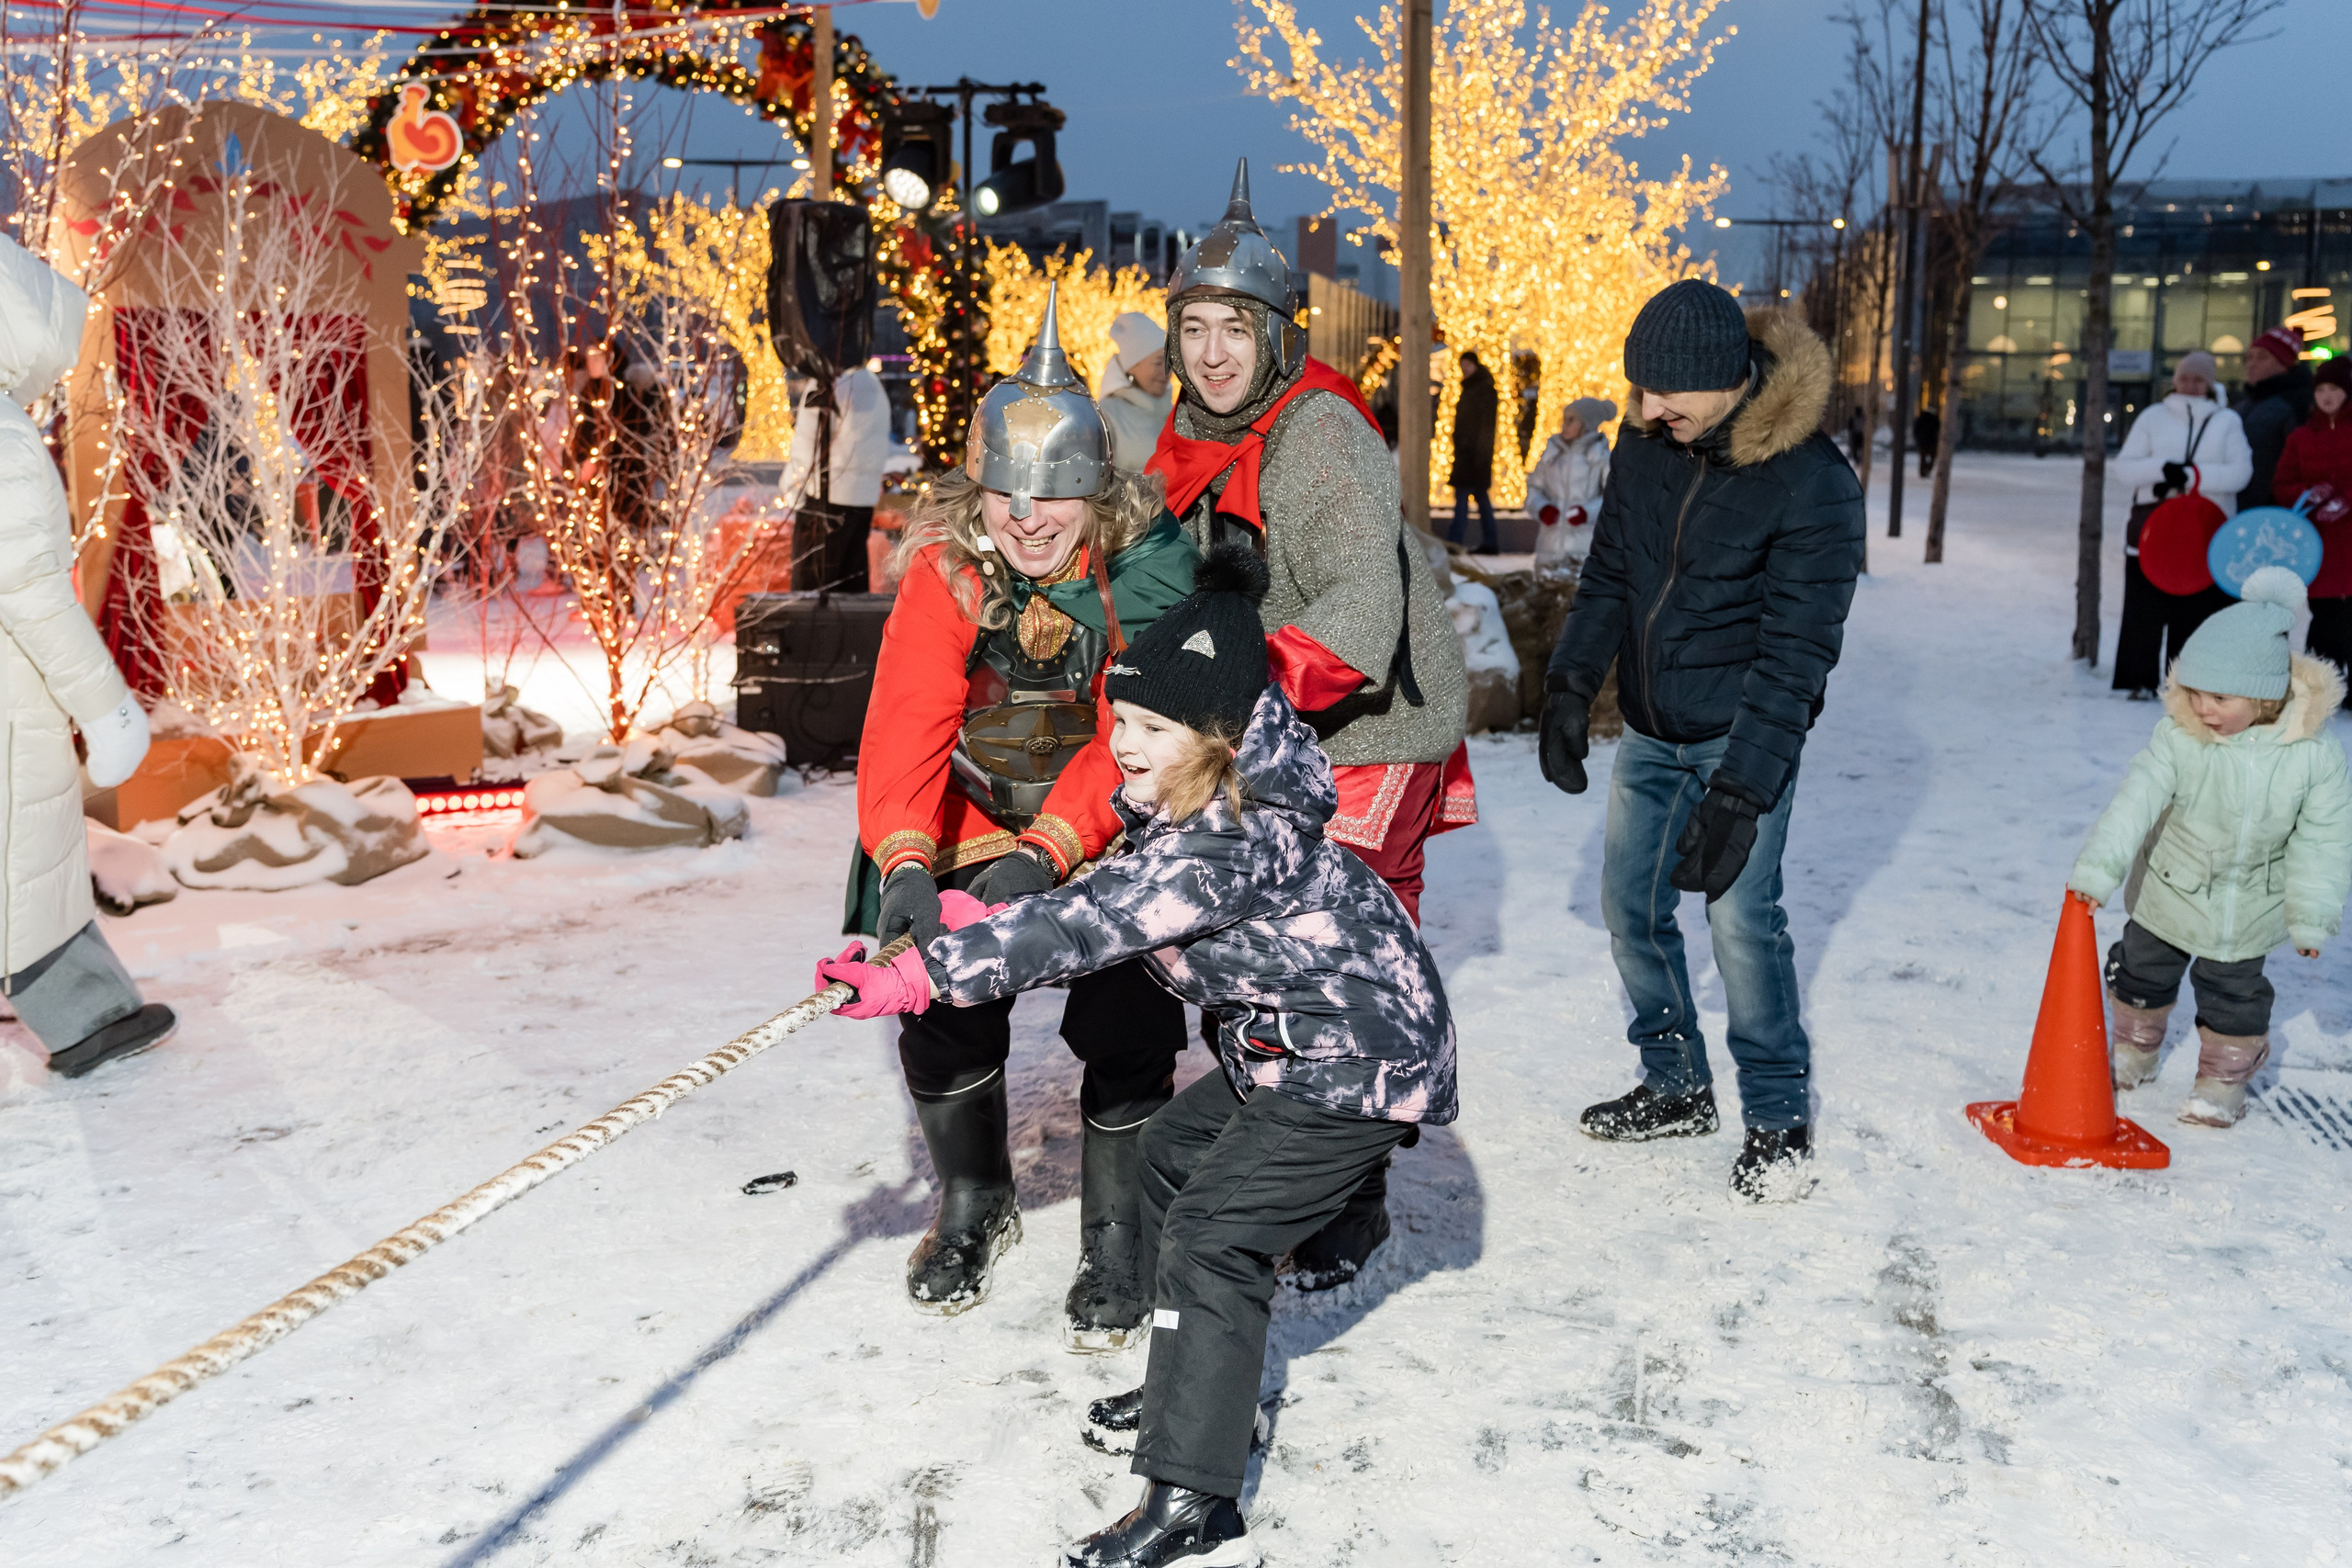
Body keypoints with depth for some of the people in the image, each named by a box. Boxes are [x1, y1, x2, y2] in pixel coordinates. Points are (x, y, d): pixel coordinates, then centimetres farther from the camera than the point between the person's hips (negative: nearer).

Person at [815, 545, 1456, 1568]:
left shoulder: (1237, 842, -32)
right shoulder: (1180, 806, -1)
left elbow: (1090, 929, -34)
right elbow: (1101, 912, 8)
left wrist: (922, 977, -33)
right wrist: (986, 924, -5)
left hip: (1363, 1060, -11)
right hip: (1287, 1046, 11)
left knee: (1210, 1233, -15)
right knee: (1173, 1151, 21)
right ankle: (1199, 1391, 33)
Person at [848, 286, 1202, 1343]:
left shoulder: (1146, 567, -22)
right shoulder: (947, 569, -18)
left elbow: (1133, 736, -27)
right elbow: (906, 721, -28)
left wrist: (1045, 854, -40)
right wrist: (904, 860, -44)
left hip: (1111, 827, -2)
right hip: (974, 814, 2)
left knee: (1124, 1021, -8)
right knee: (942, 999, 0)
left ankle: (1117, 1245, 14)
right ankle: (973, 1207, 28)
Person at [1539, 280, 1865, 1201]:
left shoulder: (1812, 484, -19)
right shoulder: (1646, 445, -1)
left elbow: (1795, 652, -21)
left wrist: (1740, 789, -24)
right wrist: (1570, 686, -2)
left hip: (1743, 734, -6)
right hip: (1650, 730, 6)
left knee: (1739, 913, -13)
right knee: (1630, 904, 9)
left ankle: (1778, 1115, 5)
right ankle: (1676, 1086, 26)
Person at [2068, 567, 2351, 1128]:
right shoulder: (2178, 737, -24)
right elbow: (2136, 800, -30)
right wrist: (2097, 868, -39)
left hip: (2247, 910, -1)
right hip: (2169, 892, 1)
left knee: (2233, 990, 12)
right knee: (2143, 971, 18)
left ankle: (2224, 1080, 35)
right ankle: (2134, 1051, 43)